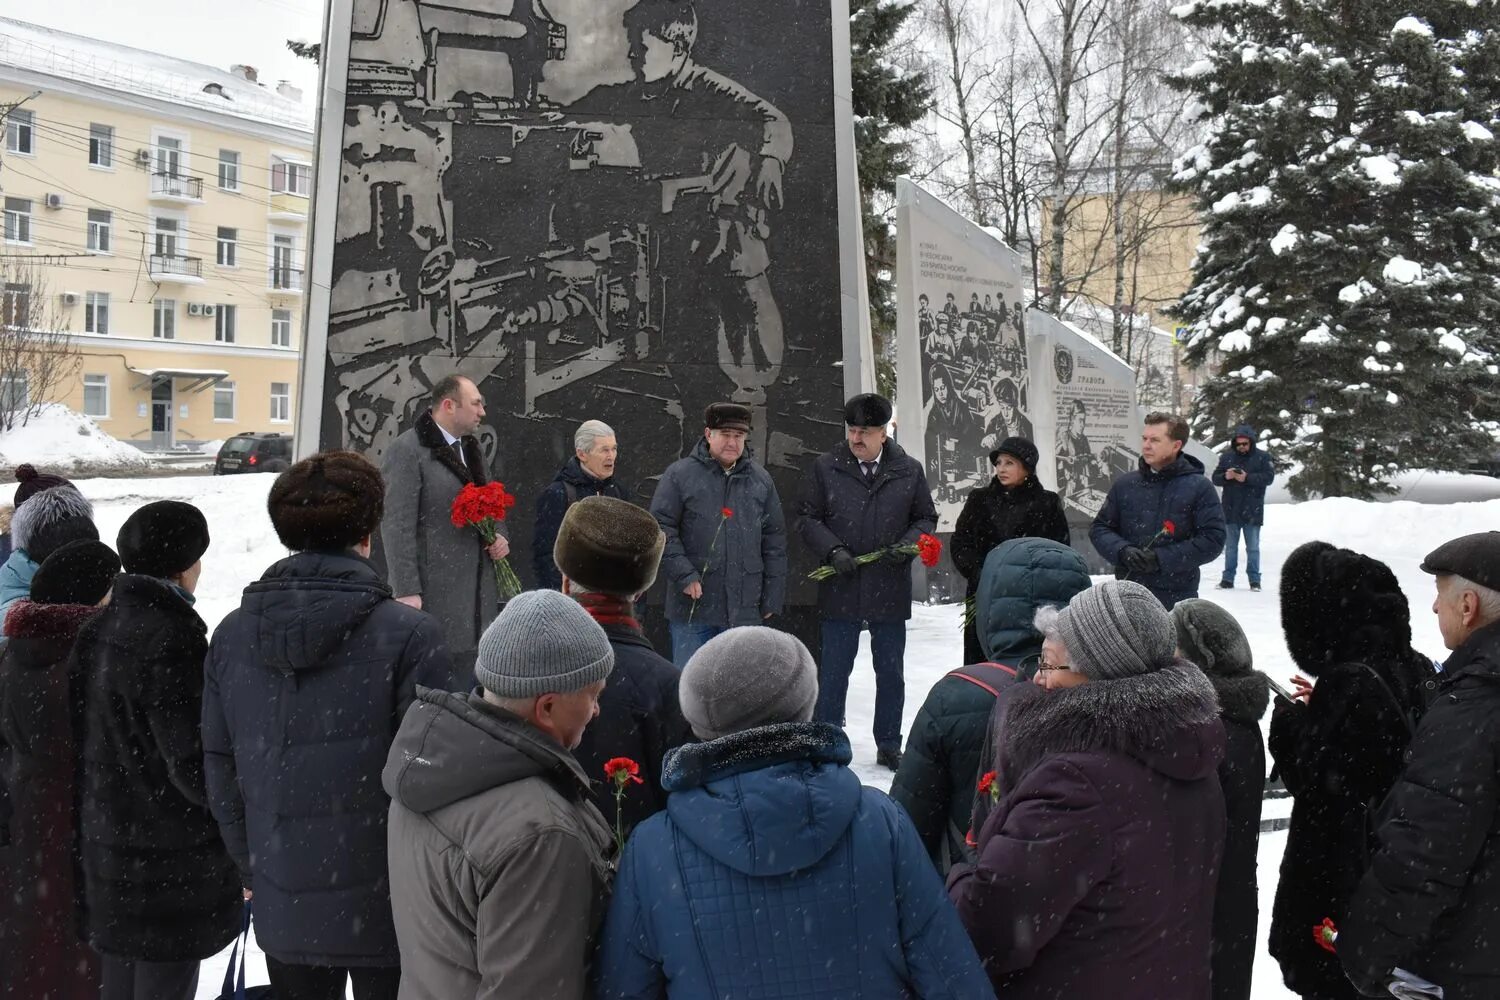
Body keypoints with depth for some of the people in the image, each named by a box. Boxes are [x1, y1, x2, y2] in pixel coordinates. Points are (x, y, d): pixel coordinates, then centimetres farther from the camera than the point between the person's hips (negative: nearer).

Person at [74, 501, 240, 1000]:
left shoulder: (101, 630, 4)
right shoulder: (171, 639, -21)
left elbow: (103, 741, 11)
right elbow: (194, 765, -22)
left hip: (108, 843, 8)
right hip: (171, 862, -8)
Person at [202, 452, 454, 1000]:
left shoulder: (232, 634, -2)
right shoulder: (409, 634, -18)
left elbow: (221, 772, 5)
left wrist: (254, 873, 18)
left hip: (283, 911, 4)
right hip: (387, 912, -4)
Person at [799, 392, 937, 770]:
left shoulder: (909, 470, 2)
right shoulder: (825, 468, -1)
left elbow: (926, 518, 10)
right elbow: (806, 518, 1)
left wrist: (908, 544, -10)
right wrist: (833, 551, -13)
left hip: (891, 590, 2)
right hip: (840, 590, -1)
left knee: (891, 672, 13)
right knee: (833, 671, 6)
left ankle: (889, 746, 28)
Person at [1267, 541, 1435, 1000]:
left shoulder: (1351, 684, -26)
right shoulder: (1415, 668, 1)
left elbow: (1317, 785, -24)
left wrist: (1289, 722, -10)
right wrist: (1321, 708, 8)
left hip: (1337, 875, -8)